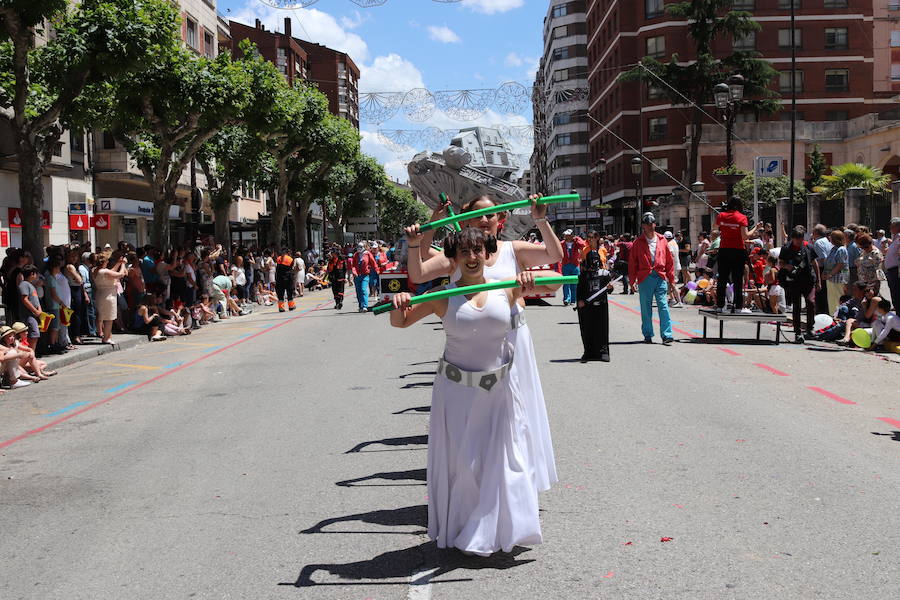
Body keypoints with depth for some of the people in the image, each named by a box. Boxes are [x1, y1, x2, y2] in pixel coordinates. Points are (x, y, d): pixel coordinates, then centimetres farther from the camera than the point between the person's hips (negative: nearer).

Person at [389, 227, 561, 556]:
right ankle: (466, 532, 22)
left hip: (499, 387, 2)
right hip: (457, 389, -2)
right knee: (462, 459, 6)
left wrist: (531, 277, -20)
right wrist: (398, 304, -21)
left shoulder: (505, 289, 0)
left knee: (503, 456, 8)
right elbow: (400, 322, 2)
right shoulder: (443, 297, -4)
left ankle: (504, 528, 26)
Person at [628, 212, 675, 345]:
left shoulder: (661, 240, 9)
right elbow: (633, 262, 5)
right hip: (644, 278, 0)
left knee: (663, 306, -7)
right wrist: (632, 280, -2)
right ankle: (647, 335, 16)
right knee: (646, 308, 6)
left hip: (660, 277, 0)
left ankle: (666, 335, -7)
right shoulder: (638, 242, 5)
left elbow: (669, 261, 12)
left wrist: (671, 279, 9)